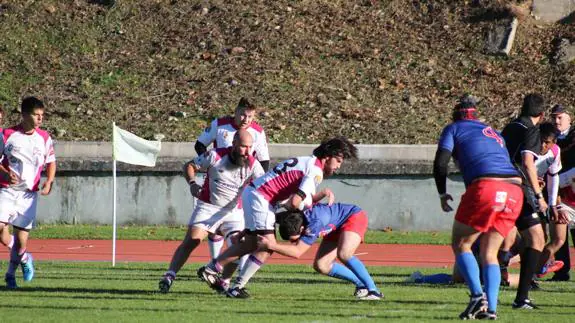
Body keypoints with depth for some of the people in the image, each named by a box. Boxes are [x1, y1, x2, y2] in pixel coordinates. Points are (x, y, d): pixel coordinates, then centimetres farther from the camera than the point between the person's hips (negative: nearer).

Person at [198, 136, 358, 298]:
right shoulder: (316, 172, -14)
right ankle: (237, 286, -8)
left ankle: (210, 269, 26)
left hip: (251, 192, 10)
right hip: (260, 198, -10)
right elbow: (295, 202, -21)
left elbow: (305, 199, 16)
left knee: (251, 243, 18)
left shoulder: (309, 162, 17)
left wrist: (324, 193, 1)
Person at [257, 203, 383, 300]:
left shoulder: (315, 223, -41)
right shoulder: (291, 216, -18)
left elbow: (297, 252, -41)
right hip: (337, 227, 8)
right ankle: (360, 284, 13)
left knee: (343, 254, -34)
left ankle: (374, 291, -23)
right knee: (321, 266, -4)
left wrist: (271, 245, -42)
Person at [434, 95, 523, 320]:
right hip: (514, 190, 5)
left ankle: (477, 296, -9)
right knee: (489, 253, 13)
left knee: (461, 244, 9)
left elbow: (440, 164, 4)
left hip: (484, 187, -5)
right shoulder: (494, 134, 32)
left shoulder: (454, 128, 16)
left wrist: (442, 194, 17)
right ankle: (491, 308, 0)